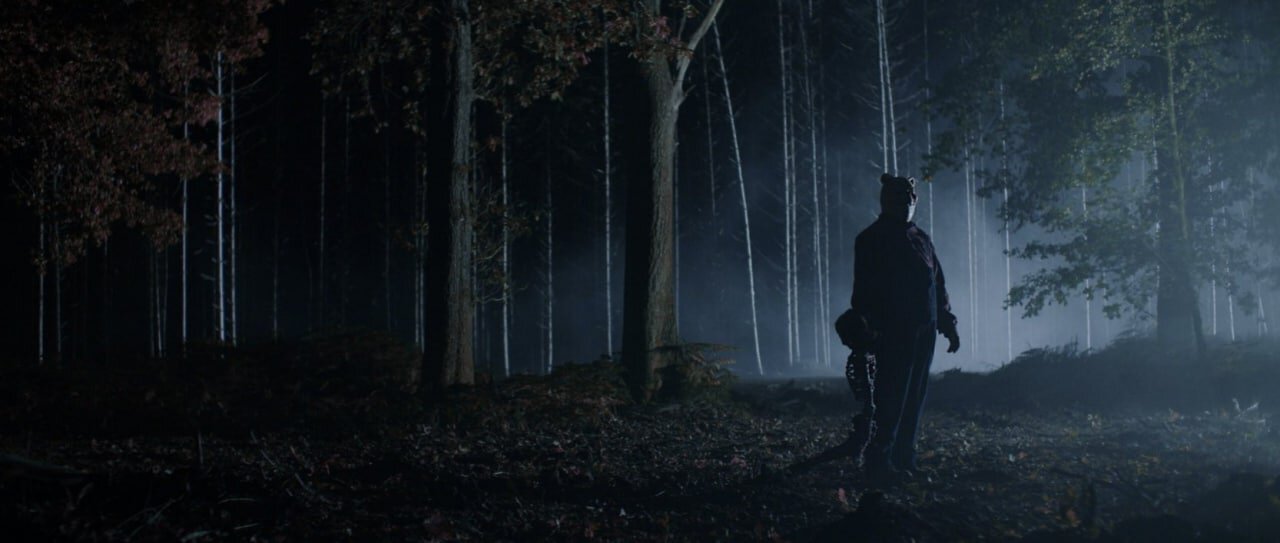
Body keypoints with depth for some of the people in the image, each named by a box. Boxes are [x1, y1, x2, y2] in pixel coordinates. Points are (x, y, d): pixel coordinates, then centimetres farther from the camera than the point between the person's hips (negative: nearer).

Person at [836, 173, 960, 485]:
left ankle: (903, 460, 14)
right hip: (891, 333, -7)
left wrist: (947, 325, 16)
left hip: (922, 332, 7)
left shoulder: (920, 240, 18)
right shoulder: (872, 240, -2)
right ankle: (879, 463, -7)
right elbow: (864, 290, -9)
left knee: (913, 399, 7)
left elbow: (938, 285, 21)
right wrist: (865, 332, -17)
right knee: (890, 400, -10)